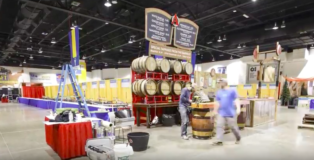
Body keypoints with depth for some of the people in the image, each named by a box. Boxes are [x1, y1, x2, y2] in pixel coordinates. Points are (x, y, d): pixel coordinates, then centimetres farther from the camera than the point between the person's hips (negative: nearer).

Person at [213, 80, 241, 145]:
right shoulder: (219, 92, 11)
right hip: (221, 113, 4)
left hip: (231, 113, -3)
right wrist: (215, 110, 19)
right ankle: (219, 141, -2)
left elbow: (236, 100, -6)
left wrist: (238, 108, -17)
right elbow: (217, 102, 17)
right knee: (219, 126, -6)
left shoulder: (232, 91, -1)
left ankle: (238, 138, 33)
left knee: (233, 126, 9)